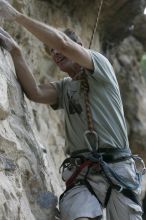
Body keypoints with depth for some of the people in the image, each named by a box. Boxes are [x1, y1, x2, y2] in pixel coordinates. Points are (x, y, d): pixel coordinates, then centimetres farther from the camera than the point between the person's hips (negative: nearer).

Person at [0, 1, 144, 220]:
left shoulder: (100, 64, 4)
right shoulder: (64, 88, 20)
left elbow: (62, 42, -12)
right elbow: (35, 93, -2)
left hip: (117, 168, -3)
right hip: (82, 172, 3)